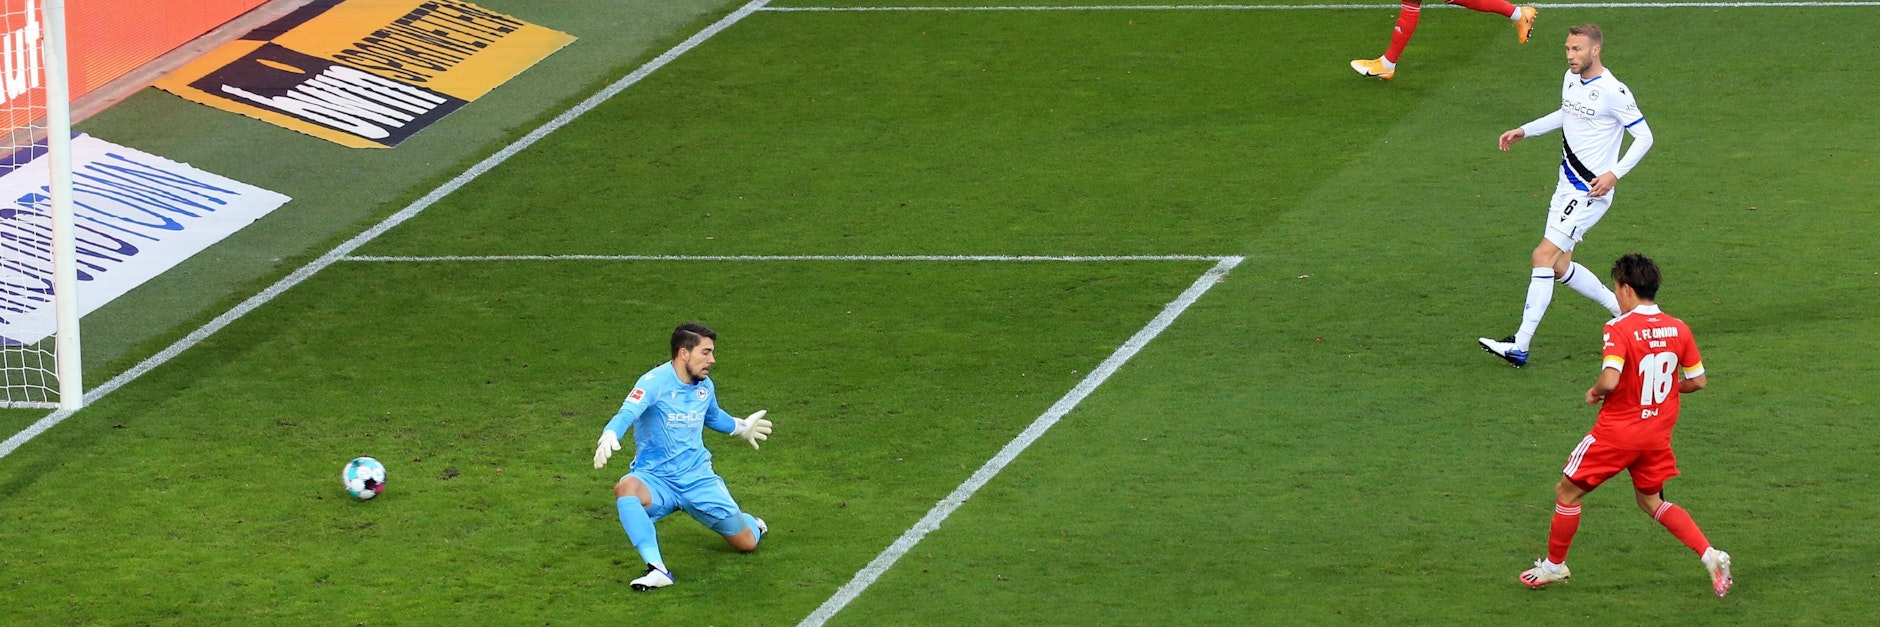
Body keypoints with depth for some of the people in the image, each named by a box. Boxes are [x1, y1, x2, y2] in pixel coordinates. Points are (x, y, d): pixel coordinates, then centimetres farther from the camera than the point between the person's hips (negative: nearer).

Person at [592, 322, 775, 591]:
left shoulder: (705, 386, 5)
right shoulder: (655, 382, -16)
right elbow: (627, 414, -32)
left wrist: (740, 427, 43)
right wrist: (609, 437, -52)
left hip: (698, 479, 5)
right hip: (655, 480, -5)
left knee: (747, 543, 2)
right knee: (626, 488, -40)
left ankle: (751, 524, 41)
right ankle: (657, 570, -45)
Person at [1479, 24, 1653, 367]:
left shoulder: (1613, 92, -18)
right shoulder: (1571, 79, 8)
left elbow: (1644, 137, -13)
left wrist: (1614, 174, -21)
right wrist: (1524, 130, 23)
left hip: (1590, 192, -9)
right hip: (1568, 186, 9)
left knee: (1544, 256, -14)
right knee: (1560, 267, 12)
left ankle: (1520, 346, -15)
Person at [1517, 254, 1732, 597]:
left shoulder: (1619, 329, -19)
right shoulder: (1678, 329, -2)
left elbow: (1610, 380, -31)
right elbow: (1698, 381, 4)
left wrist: (1595, 394, -9)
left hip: (1617, 431, -6)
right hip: (1658, 434, 6)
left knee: (1567, 492, 12)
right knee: (1652, 501, 22)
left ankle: (1554, 565, 23)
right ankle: (1710, 556, 6)